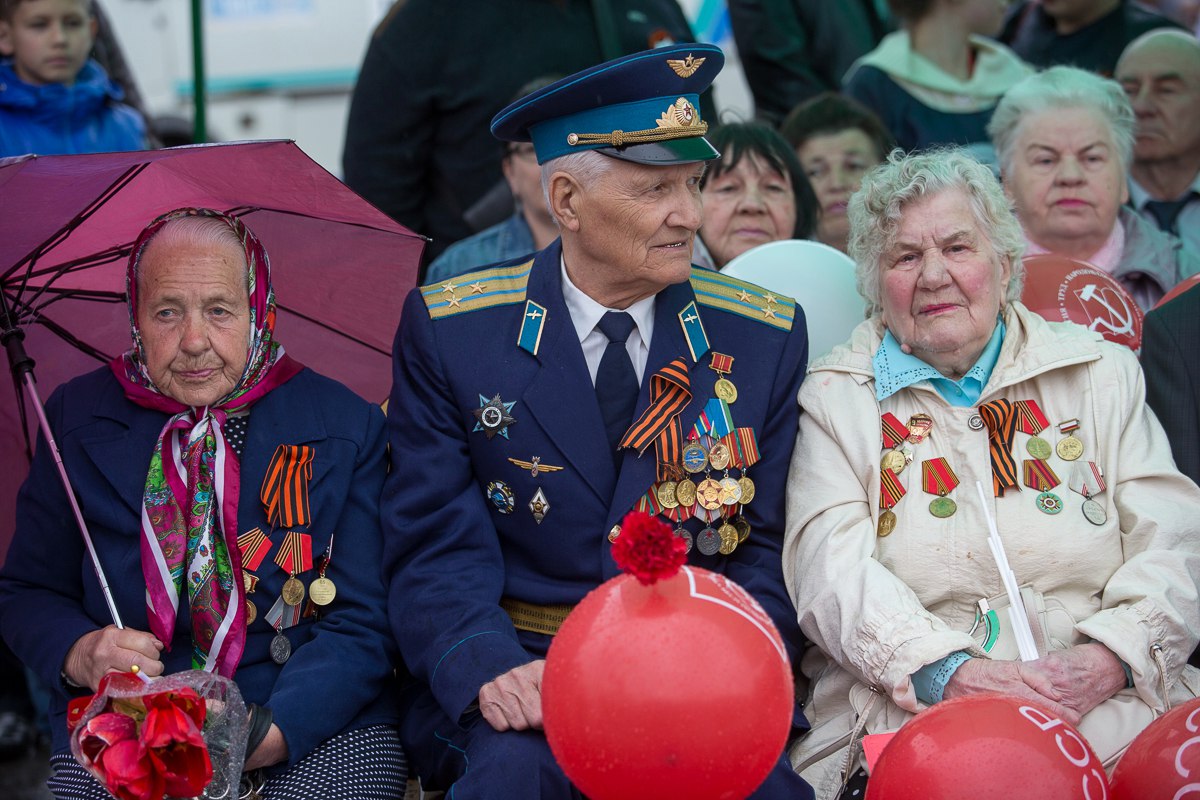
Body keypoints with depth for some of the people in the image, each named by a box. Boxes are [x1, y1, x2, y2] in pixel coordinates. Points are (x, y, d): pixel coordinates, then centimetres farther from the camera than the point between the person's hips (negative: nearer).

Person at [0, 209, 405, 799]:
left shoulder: (348, 427, 1)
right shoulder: (77, 419, 7)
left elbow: (364, 623, -4)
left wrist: (265, 736, -20)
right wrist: (78, 654, -12)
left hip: (315, 727, 0)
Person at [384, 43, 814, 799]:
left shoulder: (764, 337, 6)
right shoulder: (450, 332, 1)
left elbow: (768, 552, 5)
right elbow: (437, 547, -4)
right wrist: (491, 670, -23)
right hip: (519, 673, -1)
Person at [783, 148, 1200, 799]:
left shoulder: (1101, 372, 17)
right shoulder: (835, 398, 12)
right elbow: (830, 568, -2)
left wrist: (1106, 660, -12)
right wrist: (951, 672, -18)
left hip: (1111, 718, 3)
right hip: (907, 724, -2)